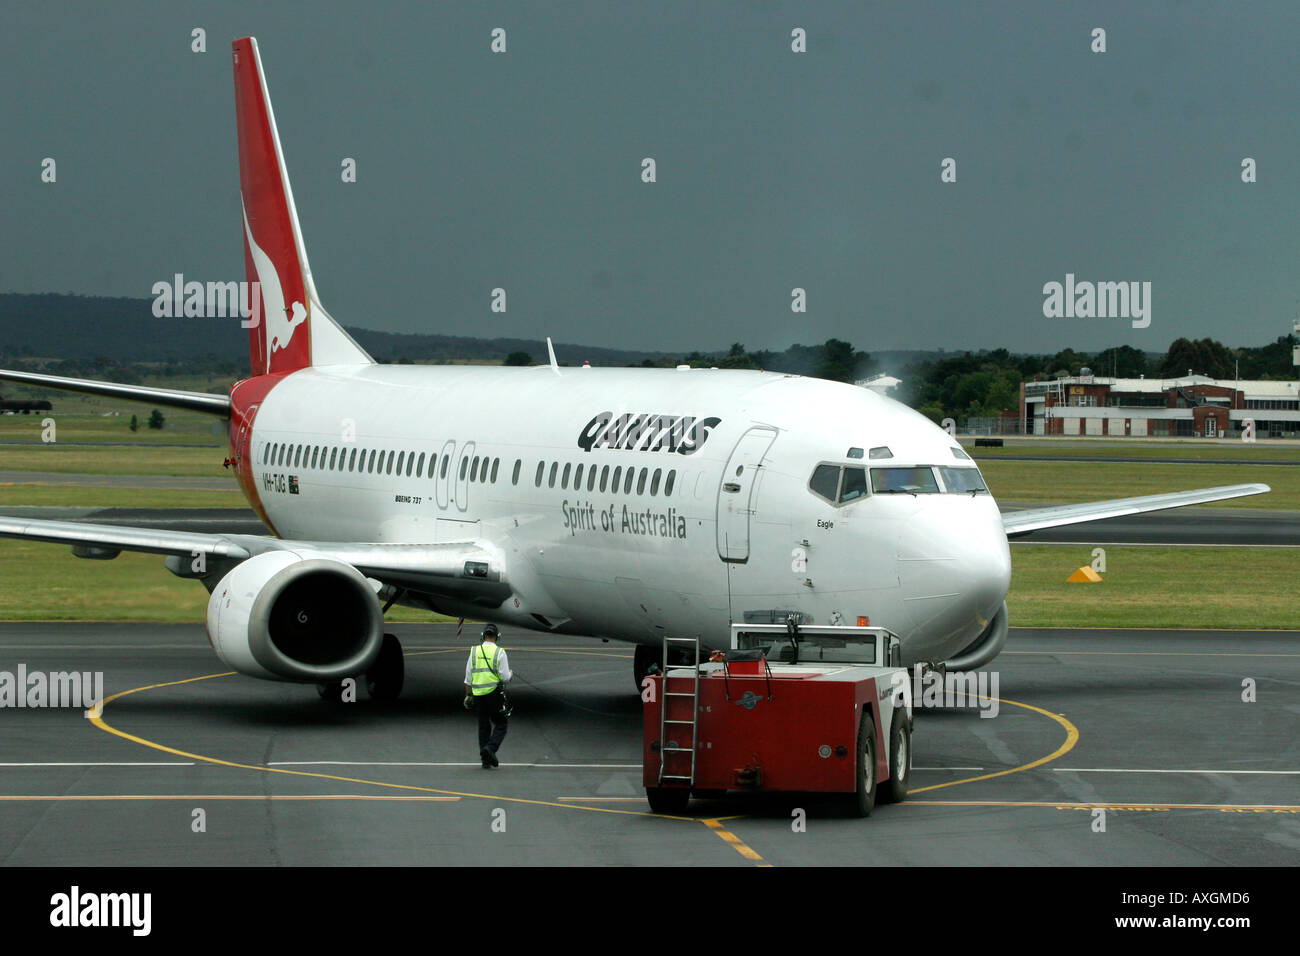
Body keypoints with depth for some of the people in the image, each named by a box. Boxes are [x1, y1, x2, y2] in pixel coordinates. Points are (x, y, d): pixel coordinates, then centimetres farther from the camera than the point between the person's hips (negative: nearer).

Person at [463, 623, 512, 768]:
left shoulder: (474, 651, 5)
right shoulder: (499, 652, -6)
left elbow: (468, 678, 6)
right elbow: (505, 677, -8)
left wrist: (468, 695, 14)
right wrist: (510, 674, 15)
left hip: (478, 694, 4)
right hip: (494, 692, -4)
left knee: (483, 727, 11)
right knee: (500, 724, 7)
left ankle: (485, 761, 9)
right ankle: (491, 748, -16)